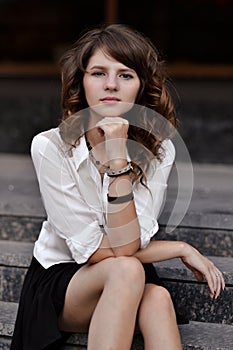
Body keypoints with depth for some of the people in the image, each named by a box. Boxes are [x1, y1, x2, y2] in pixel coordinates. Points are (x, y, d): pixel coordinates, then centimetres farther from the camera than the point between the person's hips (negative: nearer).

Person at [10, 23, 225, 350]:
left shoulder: (158, 150, -9)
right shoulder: (50, 147, -17)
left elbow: (127, 245, -21)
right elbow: (98, 252, -19)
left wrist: (118, 158, -28)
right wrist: (183, 250, -14)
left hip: (126, 284, 3)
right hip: (57, 282, -2)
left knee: (157, 297, -32)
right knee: (126, 270, -33)